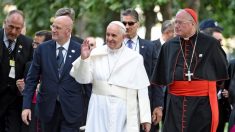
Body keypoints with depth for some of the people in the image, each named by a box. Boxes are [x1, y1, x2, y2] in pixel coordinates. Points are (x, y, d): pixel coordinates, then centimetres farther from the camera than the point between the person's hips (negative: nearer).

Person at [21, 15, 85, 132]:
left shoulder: (80, 51, -3)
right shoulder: (42, 49, 3)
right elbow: (32, 79, 4)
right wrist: (26, 106, -2)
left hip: (71, 109, -2)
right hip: (47, 108, 2)